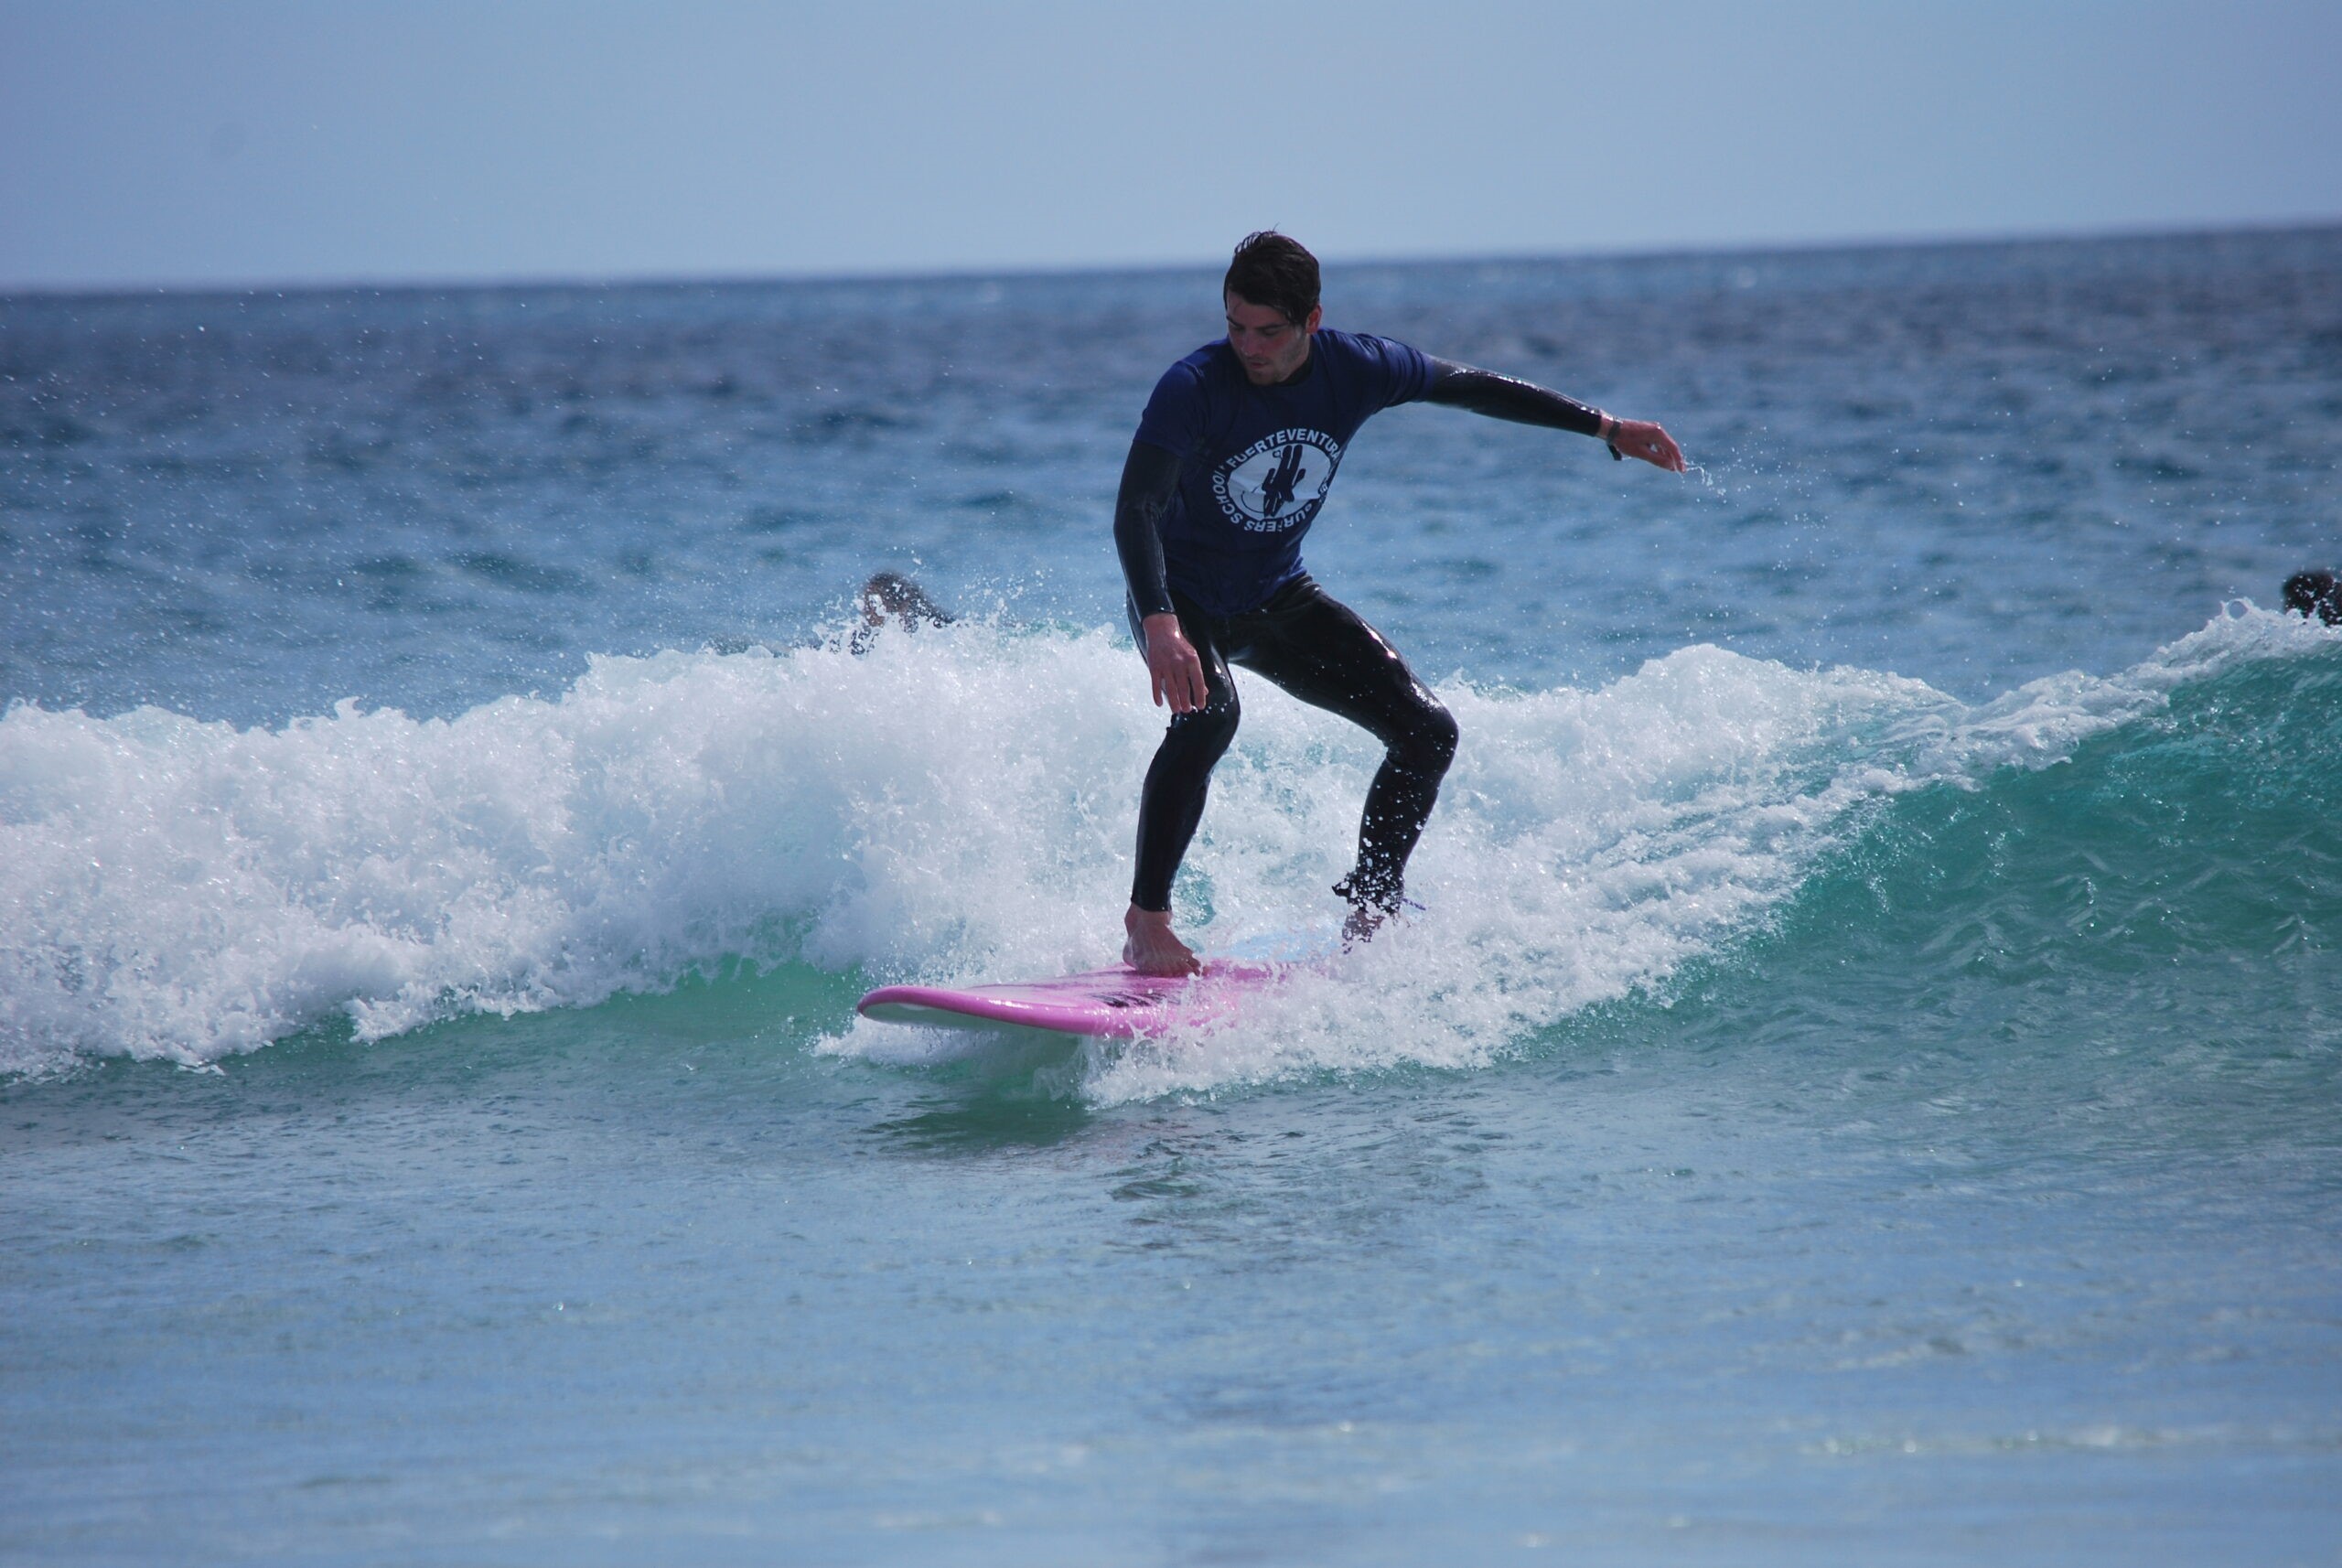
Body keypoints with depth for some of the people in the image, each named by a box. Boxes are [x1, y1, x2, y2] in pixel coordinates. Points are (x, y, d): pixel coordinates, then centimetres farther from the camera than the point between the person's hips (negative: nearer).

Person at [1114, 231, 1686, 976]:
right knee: (1208, 712, -35)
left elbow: (1471, 387, 1)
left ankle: (1369, 915, 10)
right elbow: (1135, 510, -38)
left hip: (1278, 599, 5)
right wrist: (1159, 626, -55)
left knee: (1426, 732, -5)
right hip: (1184, 599, -5)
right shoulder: (1193, 389, -29)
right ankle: (1146, 922, -27)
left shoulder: (1356, 369, -16)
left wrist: (1606, 427, 5)